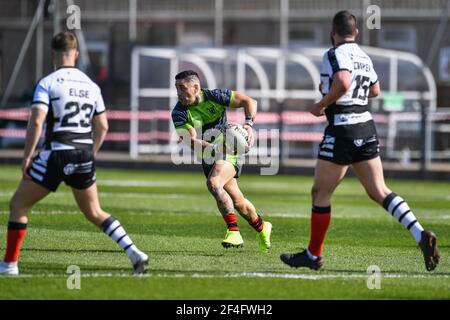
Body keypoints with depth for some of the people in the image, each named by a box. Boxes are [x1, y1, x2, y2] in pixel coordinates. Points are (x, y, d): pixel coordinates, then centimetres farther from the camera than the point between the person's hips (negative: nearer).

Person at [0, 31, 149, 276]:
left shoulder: (47, 84, -7)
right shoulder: (91, 86, 11)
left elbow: (36, 122, -17)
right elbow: (102, 127, 13)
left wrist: (27, 157, -12)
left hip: (56, 155, -5)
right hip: (84, 157, 5)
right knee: (94, 213, 17)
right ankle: (134, 253, 2)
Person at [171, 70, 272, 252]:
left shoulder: (214, 97, -14)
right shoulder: (179, 113, -11)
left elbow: (249, 102, -8)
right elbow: (192, 141, -21)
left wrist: (248, 124, -24)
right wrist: (215, 147, -37)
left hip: (230, 152, -4)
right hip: (208, 158, 4)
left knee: (213, 183, -31)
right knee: (237, 202, 13)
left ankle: (233, 232, -30)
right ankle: (261, 228, 39)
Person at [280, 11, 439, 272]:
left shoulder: (335, 54, -10)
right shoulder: (364, 57, 15)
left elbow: (342, 83, -28)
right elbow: (375, 90, 29)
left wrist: (322, 104, -14)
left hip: (342, 131, -7)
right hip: (366, 126, 7)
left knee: (320, 193, 6)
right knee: (379, 192, 5)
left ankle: (314, 255, 15)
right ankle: (421, 235, -12)